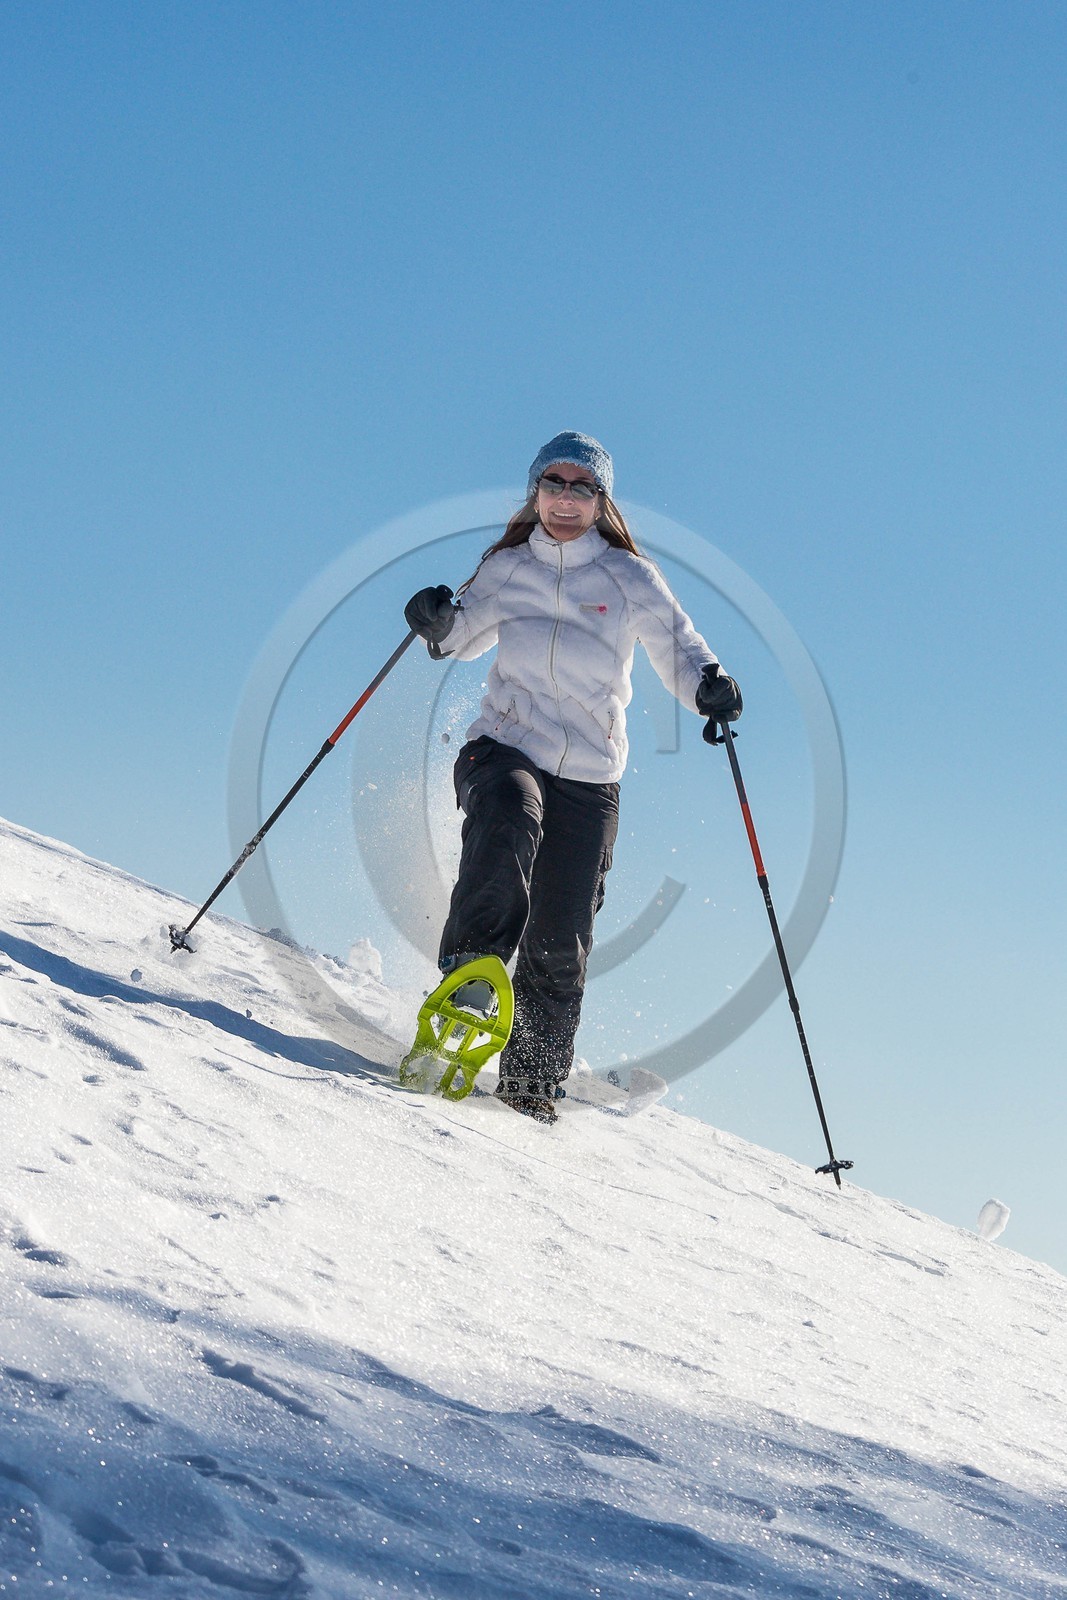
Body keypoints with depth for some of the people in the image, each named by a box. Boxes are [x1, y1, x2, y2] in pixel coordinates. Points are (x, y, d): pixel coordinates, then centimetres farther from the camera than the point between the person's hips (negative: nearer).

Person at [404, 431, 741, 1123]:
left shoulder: (630, 577, 3)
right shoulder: (508, 568, 9)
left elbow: (679, 647, 3)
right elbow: (466, 634, 23)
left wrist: (707, 685, -20)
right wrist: (439, 620, -1)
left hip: (589, 778, 0)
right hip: (504, 749, 0)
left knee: (560, 942, -3)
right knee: (510, 823, -37)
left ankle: (534, 1082, 11)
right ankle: (471, 966, -40)